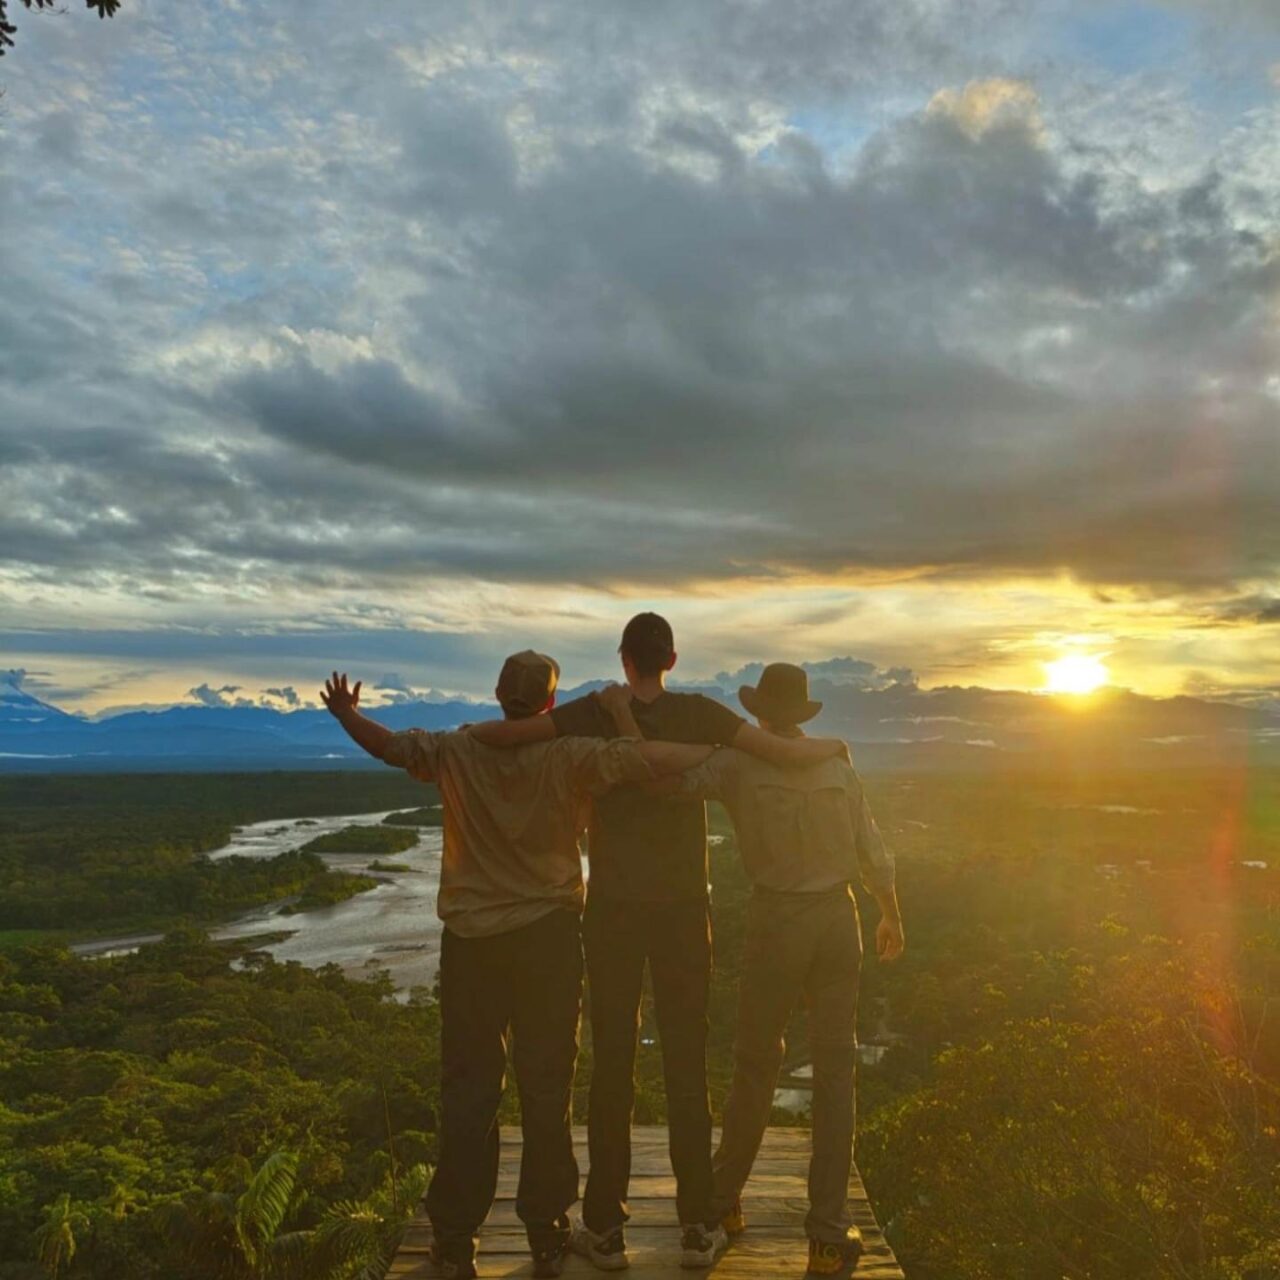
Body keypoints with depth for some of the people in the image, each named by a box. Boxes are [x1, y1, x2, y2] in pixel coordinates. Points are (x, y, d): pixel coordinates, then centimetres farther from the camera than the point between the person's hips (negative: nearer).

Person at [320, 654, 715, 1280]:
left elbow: (391, 745, 1)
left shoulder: (459, 752, -5)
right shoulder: (567, 758, -12)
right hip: (549, 937, -1)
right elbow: (643, 757, -19)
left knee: (467, 1090, 12)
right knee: (546, 1088, 12)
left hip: (471, 940, 2)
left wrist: (345, 714, 19)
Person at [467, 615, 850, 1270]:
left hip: (612, 910, 0)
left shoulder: (596, 714, -8)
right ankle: (698, 1227, 20)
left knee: (611, 1063, 9)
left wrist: (462, 735, 8)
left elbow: (501, 733, -14)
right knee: (686, 1065, 10)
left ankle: (605, 1228, 19)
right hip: (683, 910, 1)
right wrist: (832, 746, 11)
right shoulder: (698, 713, -7)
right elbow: (786, 752, -10)